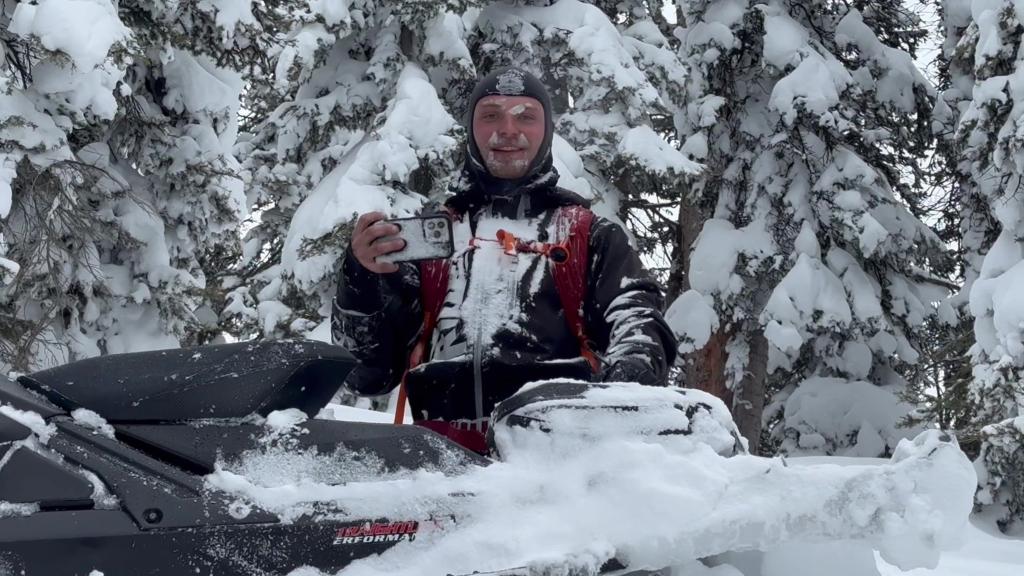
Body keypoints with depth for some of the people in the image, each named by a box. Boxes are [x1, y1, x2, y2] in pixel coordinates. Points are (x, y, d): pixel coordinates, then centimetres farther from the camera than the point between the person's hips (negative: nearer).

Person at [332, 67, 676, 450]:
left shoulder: (592, 236, 24)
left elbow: (637, 318, 8)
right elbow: (366, 373, 21)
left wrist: (631, 373, -15)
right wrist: (360, 279, 3)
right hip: (442, 451, 1)